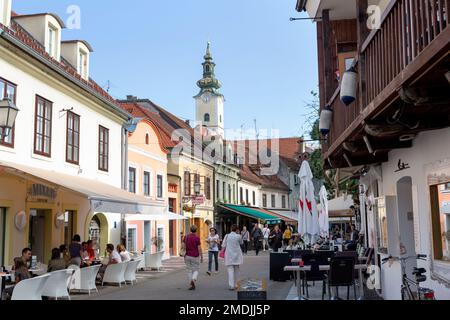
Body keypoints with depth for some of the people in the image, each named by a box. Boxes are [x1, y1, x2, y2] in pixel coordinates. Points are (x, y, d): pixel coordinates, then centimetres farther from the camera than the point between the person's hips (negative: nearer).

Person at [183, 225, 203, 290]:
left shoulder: (186, 237, 1)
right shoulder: (197, 238, -11)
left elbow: (183, 247, 1)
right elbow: (199, 249, -11)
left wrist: (184, 255, 10)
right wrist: (201, 257, -3)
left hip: (188, 256, 3)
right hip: (195, 256, -3)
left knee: (190, 270, 11)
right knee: (196, 270, 8)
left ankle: (192, 285, 11)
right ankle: (193, 280, -19)